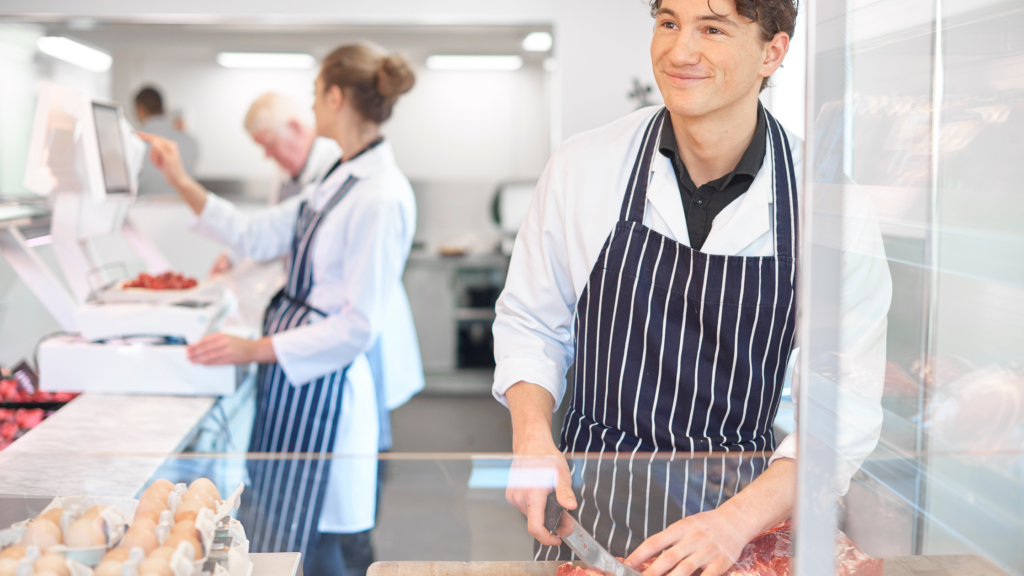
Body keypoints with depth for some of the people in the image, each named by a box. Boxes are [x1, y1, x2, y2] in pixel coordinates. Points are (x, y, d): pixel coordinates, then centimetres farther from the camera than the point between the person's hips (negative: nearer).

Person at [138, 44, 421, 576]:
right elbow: (257, 237, 14)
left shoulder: (382, 197, -21)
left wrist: (255, 349, -20)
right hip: (291, 374, 9)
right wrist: (183, 184, 11)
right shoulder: (339, 180, 9)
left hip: (323, 388, -9)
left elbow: (359, 327, -21)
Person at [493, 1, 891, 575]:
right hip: (590, 507, 1)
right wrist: (532, 437, -9)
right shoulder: (581, 165, -6)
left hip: (750, 512, -1)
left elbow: (845, 409, -10)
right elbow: (531, 322, 7)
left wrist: (737, 522, -22)